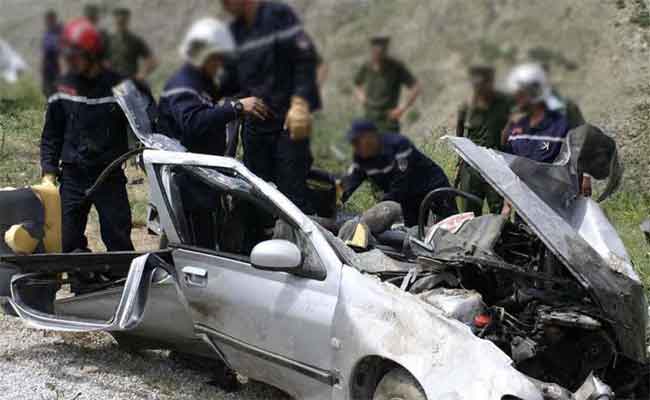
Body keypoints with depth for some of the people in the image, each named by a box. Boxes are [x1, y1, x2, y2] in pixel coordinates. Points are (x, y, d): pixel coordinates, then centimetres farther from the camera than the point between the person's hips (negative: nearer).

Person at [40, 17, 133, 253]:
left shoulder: (117, 86, -4)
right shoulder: (64, 87, 3)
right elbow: (51, 135, 10)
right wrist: (49, 172, 3)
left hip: (110, 177, -2)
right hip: (73, 176, 2)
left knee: (119, 242, 1)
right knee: (67, 243, 1)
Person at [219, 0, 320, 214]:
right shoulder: (235, 30, 15)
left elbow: (305, 58, -13)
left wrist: (300, 103, -23)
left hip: (289, 122, -7)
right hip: (255, 122, 7)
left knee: (292, 190, -10)